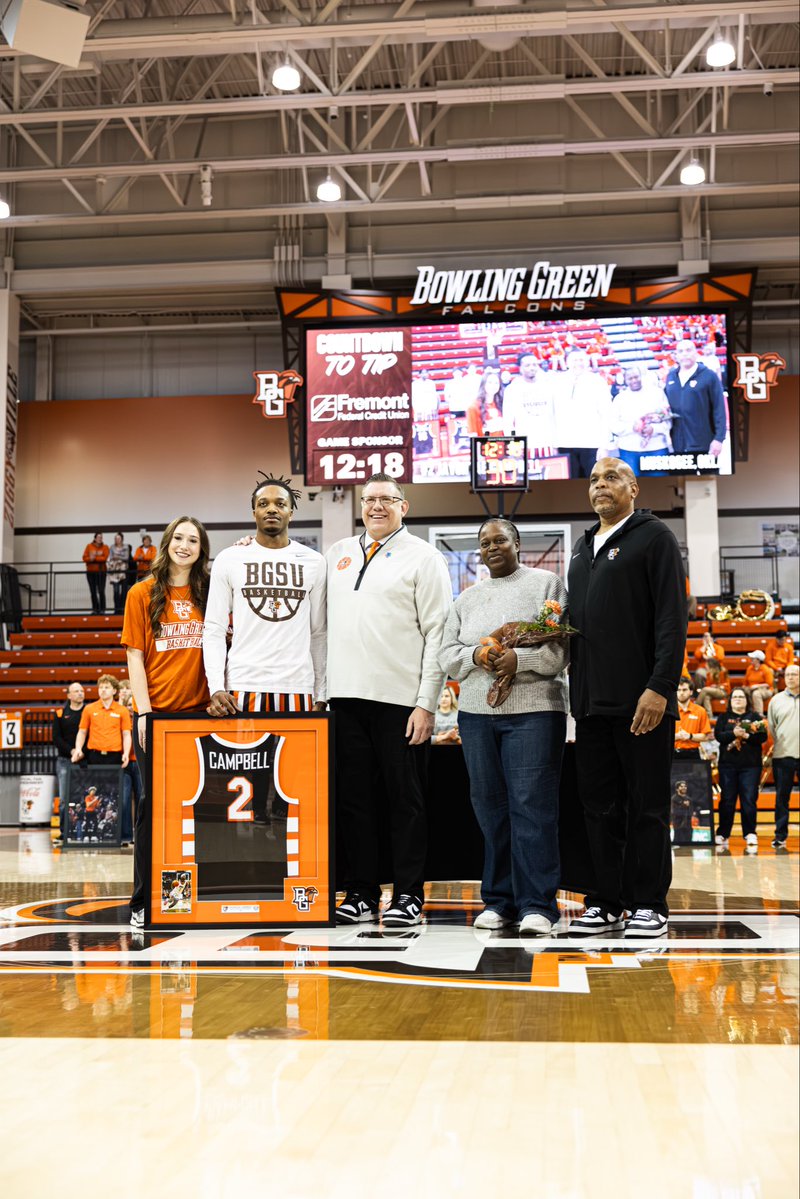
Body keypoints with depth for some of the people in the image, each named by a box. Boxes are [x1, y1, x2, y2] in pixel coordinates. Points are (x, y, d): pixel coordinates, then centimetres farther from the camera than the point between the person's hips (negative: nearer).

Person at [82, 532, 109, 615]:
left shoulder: (105, 547, 3)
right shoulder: (89, 546, 7)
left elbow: (105, 558, -10)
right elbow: (85, 558, 0)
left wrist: (94, 558, -15)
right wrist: (90, 558, -17)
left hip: (101, 571, -2)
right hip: (90, 572, 2)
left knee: (101, 591, -8)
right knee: (93, 591, 5)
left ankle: (102, 609, -4)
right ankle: (95, 609, 10)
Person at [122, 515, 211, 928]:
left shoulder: (210, 593, 8)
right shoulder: (142, 594, 4)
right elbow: (135, 656, 1)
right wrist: (144, 711, -8)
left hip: (199, 711, 2)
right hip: (156, 713, -2)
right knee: (153, 803, 0)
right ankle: (144, 902, 6)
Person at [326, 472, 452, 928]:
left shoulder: (423, 558, 1)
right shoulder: (337, 554, 16)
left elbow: (438, 634, -4)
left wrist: (427, 703, -11)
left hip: (401, 699, -4)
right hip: (346, 696, 5)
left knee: (406, 801, 2)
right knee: (354, 799, 8)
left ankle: (408, 896, 9)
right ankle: (361, 893, 16)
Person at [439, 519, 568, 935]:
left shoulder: (547, 584, 5)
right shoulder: (467, 599, 18)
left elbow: (564, 647, -3)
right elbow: (447, 654, 13)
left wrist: (520, 659, -17)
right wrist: (476, 656, -7)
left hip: (533, 710, -5)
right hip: (477, 712, 5)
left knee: (532, 805, -8)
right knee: (489, 806, 6)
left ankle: (537, 904, -5)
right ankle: (498, 900, 13)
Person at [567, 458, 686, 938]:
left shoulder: (654, 537, -1)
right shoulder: (584, 547, 20)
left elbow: (672, 618, -10)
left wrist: (660, 687, -19)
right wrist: (578, 690, 12)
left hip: (642, 701, -6)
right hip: (592, 701, 7)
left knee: (647, 806, 0)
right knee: (600, 804, 8)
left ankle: (650, 904, 8)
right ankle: (607, 902, 16)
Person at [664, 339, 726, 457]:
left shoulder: (709, 376, -3)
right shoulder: (671, 376, 12)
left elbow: (719, 409, -6)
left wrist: (719, 438, -13)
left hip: (702, 446, -5)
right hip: (677, 445, 5)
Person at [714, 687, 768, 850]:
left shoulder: (755, 717, 9)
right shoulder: (724, 717, 11)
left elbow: (763, 737, -2)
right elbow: (718, 735, -3)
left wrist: (747, 735, -16)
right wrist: (733, 734, -19)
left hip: (751, 765, -1)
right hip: (728, 764, 1)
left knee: (749, 800, -4)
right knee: (727, 800, 2)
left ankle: (750, 834, 3)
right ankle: (722, 834, 8)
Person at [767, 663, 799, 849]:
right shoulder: (776, 700, 9)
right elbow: (771, 727, 11)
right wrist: (779, 745, 3)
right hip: (782, 756, 1)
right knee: (782, 797, 5)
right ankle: (780, 836, 10)